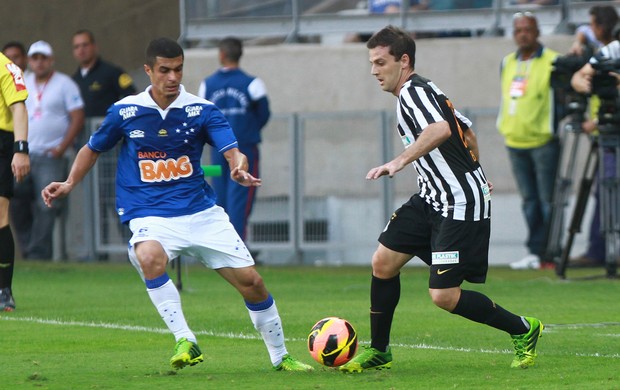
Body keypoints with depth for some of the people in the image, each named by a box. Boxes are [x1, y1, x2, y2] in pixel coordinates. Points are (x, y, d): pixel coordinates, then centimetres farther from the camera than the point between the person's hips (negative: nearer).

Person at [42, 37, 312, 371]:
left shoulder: (201, 110, -3)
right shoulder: (125, 111, -1)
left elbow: (232, 152, -13)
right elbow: (93, 149, 15)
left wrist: (239, 167, -35)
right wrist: (69, 184, 4)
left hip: (201, 212, 1)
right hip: (150, 216, -1)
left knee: (250, 280, -3)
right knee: (149, 257, -36)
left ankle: (280, 357, 19)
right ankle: (185, 342, -30)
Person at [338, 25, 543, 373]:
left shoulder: (413, 91, -16)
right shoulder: (419, 92, 15)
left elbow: (441, 129, -38)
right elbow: (468, 133, 26)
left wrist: (400, 161, -46)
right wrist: (471, 172, 37)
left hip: (462, 205, -10)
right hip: (432, 198, 10)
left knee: (444, 296, -10)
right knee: (384, 262, 5)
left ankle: (523, 331, 8)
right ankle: (379, 352, 16)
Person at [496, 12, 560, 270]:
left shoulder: (551, 62, -6)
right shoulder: (507, 63, 14)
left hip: (543, 141, -6)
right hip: (514, 142, 6)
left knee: (547, 200, -5)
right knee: (529, 200, 8)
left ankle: (547, 252, -4)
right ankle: (535, 253, 11)